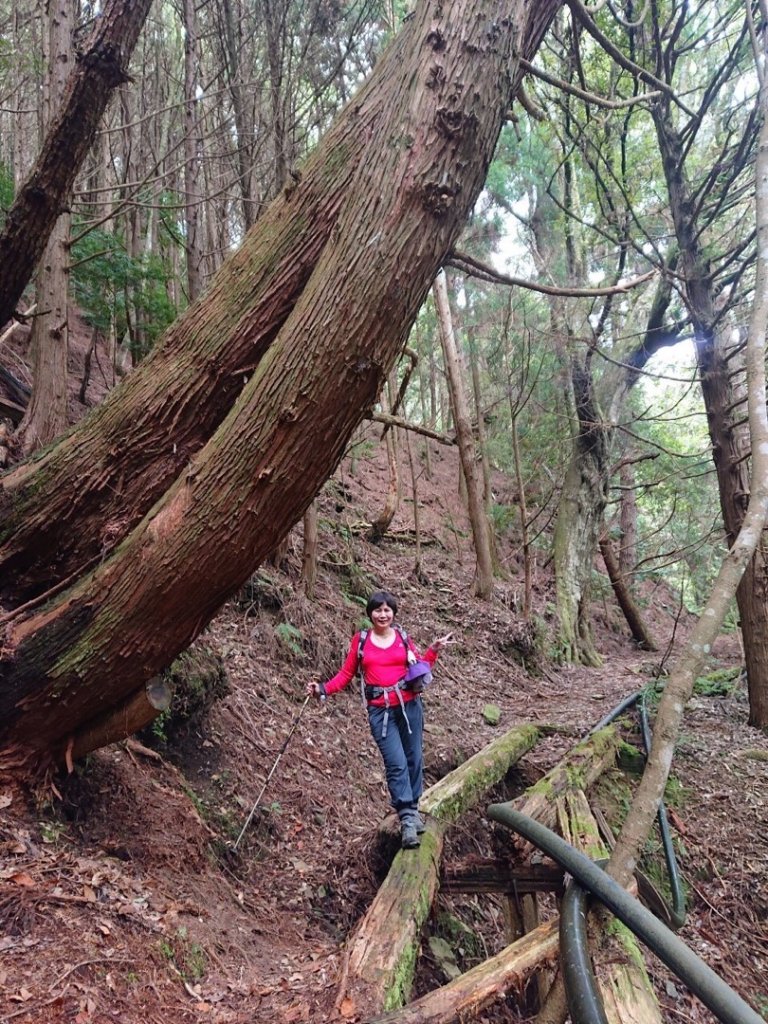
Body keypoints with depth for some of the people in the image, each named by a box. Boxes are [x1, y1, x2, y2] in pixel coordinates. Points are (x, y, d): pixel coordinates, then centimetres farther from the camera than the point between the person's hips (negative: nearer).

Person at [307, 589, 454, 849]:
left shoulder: (402, 637, 7)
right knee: (396, 764, -9)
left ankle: (413, 808, 27)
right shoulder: (360, 640, 4)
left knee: (414, 759, 9)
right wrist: (324, 689, -7)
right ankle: (407, 820, -5)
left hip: (409, 705, 2)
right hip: (380, 711, -2)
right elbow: (346, 673, 5)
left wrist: (434, 650, 1)